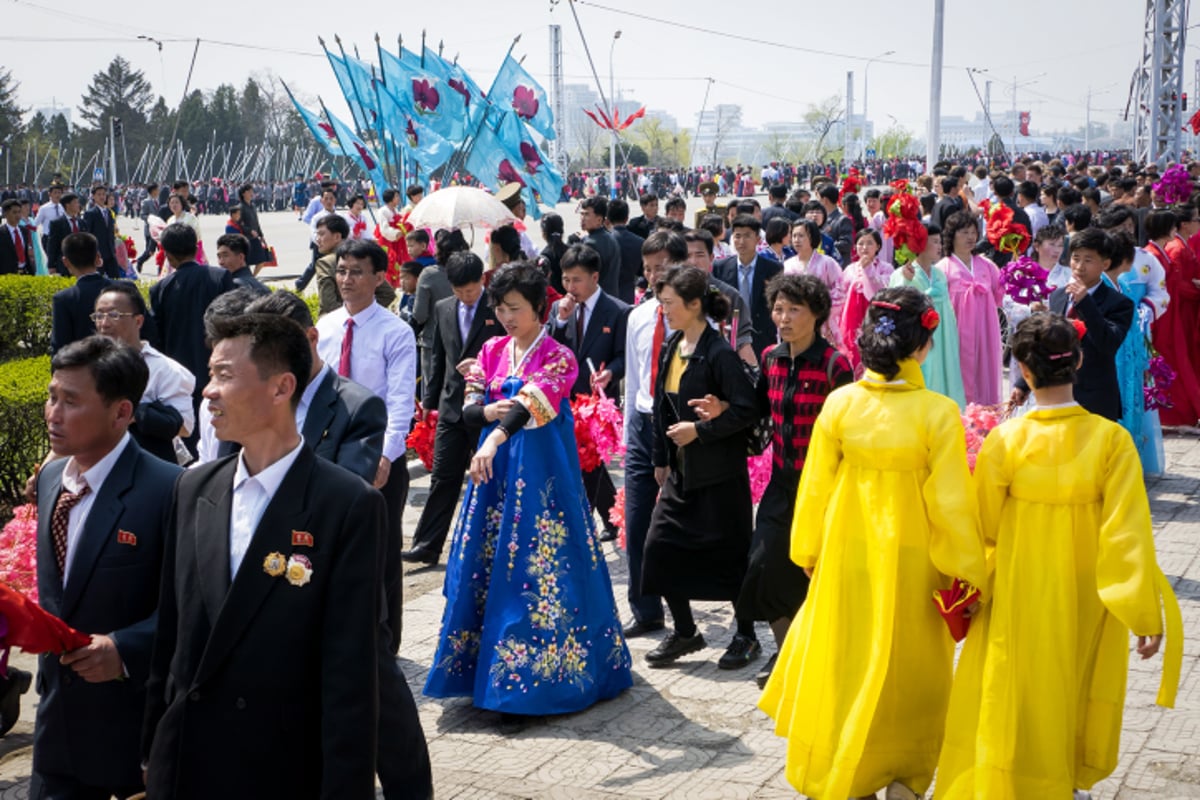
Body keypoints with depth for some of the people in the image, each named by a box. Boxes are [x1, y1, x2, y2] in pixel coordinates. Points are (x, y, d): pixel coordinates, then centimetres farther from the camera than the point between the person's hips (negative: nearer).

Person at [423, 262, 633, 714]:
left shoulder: (556, 358, -9)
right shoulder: (492, 351, 9)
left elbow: (531, 403, -26)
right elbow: (468, 405, 4)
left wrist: (494, 438, -42)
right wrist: (486, 411, -19)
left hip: (540, 471, -6)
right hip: (496, 470, 6)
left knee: (538, 566, -2)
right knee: (488, 563, 11)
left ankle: (548, 671, 7)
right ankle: (485, 661, 25)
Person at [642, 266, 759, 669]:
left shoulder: (719, 353, -17)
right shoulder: (671, 348, 7)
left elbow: (745, 411, -20)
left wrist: (699, 430, -22)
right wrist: (661, 458, 16)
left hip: (719, 473, -7)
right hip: (681, 472, 8)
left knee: (730, 553, 5)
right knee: (661, 546, 5)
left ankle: (747, 636, 22)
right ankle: (684, 632, 22)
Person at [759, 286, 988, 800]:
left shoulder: (840, 403, -9)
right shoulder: (938, 412, -17)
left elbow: (816, 488, -1)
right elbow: (951, 502, -13)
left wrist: (808, 552, 13)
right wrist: (970, 573, -2)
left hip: (848, 552, 3)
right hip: (911, 558, -3)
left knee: (849, 662, 20)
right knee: (909, 670, 17)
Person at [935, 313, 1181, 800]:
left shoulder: (1005, 440, -16)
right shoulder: (1111, 439, -16)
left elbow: (983, 526, -5)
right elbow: (1128, 531, -15)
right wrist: (1146, 611, -9)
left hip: (1021, 596, -1)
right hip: (1086, 597, 1)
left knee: (1019, 699, 14)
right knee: (1077, 691, 23)